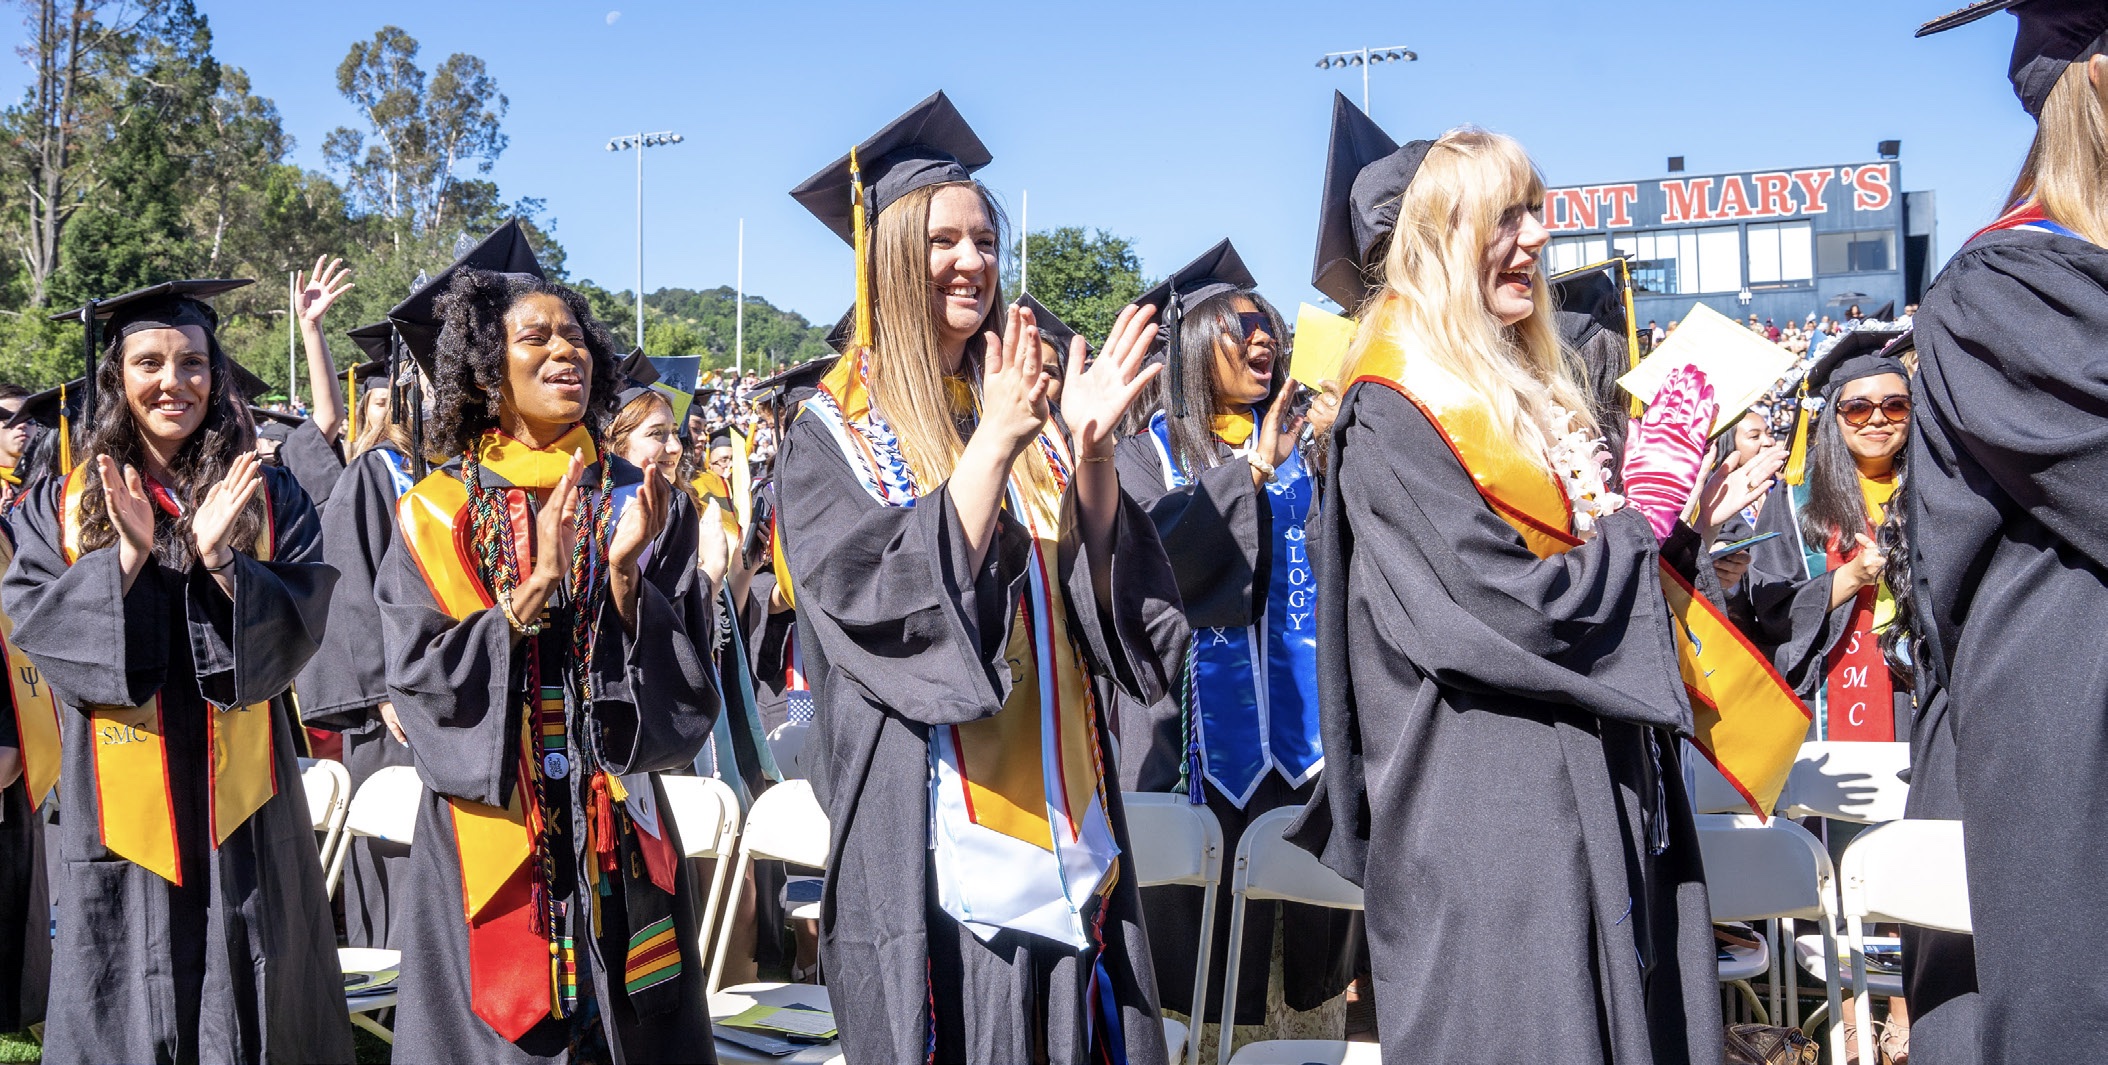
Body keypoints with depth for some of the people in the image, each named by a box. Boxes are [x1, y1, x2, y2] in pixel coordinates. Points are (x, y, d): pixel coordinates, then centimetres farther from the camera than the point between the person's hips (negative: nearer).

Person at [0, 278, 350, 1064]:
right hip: (120, 803, 0)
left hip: (238, 803, 0)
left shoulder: (268, 498, 4)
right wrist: (126, 557, -19)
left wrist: (220, 558, -21)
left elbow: (300, 622, -5)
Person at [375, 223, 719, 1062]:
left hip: (616, 834, 2)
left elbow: (685, 682, -2)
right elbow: (417, 681, -9)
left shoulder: (634, 505, 4)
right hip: (485, 835, -1)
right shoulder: (436, 515, 0)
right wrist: (534, 593, -21)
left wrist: (626, 578, -18)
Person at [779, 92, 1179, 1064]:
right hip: (930, 830, -5)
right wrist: (991, 446, -23)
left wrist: (1091, 447, -13)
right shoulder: (833, 432, -4)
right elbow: (882, 609, -17)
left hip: (1059, 819, 5)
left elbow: (1105, 593, 2)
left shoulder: (1020, 412, 10)